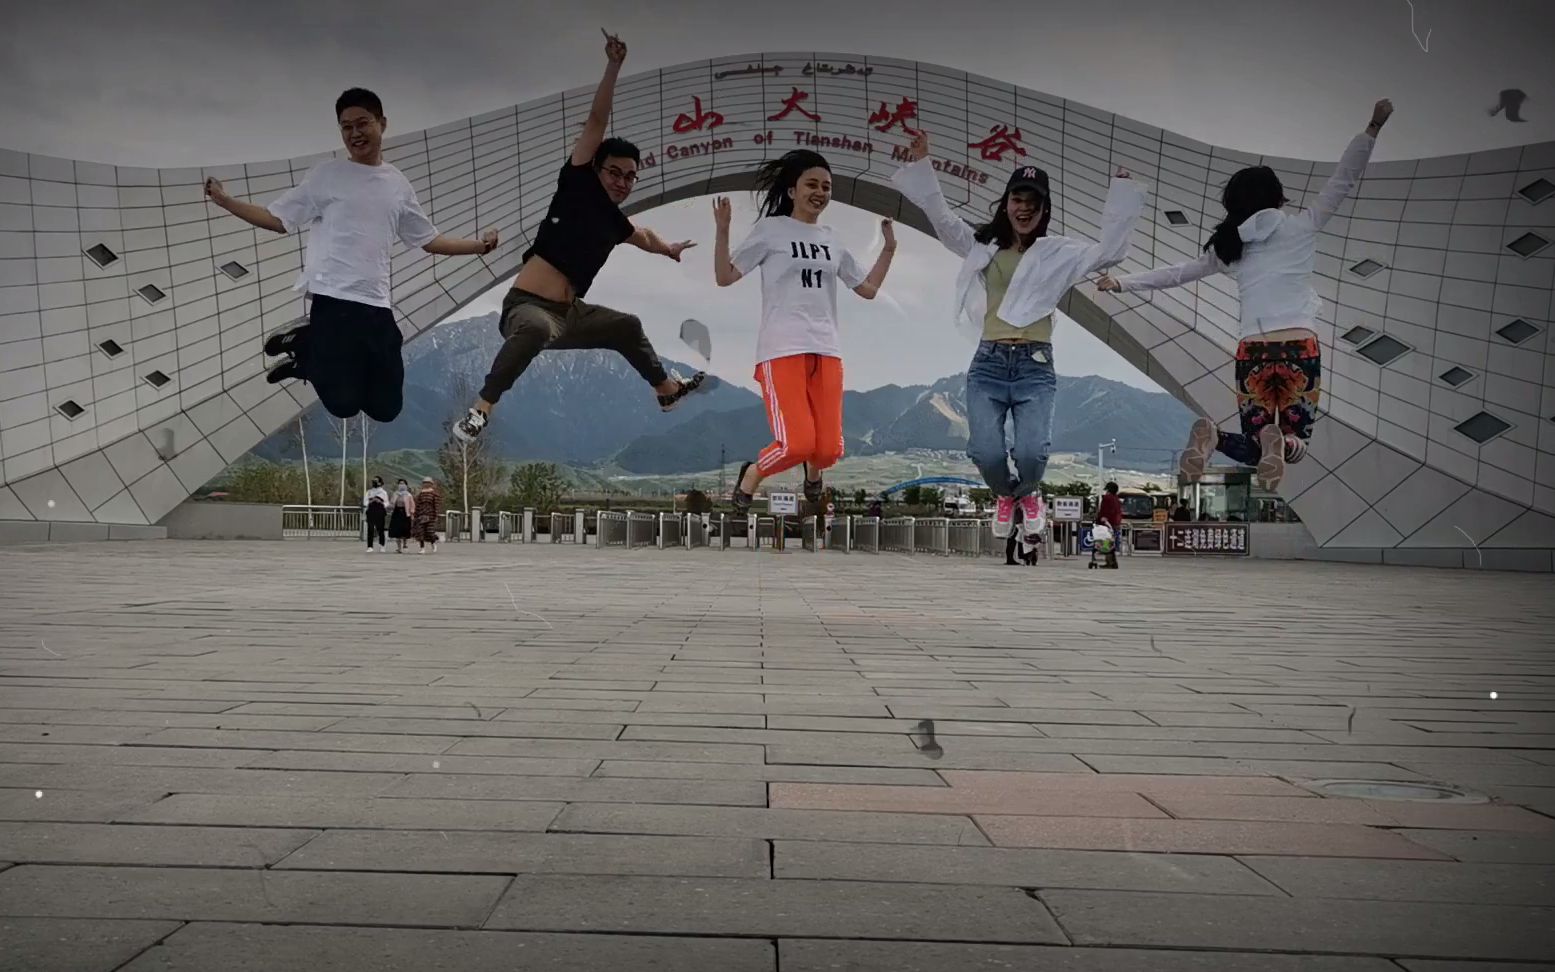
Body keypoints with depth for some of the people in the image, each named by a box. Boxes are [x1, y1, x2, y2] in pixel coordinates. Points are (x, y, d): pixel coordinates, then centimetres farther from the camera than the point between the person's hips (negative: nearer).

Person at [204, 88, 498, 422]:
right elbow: (279, 219, 3)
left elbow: (428, 240, 18)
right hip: (333, 300, -4)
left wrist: (479, 245, 10)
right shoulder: (326, 174, 2)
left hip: (377, 306, 5)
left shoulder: (398, 184, 14)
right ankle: (301, 346, 17)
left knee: (386, 408, 6)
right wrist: (225, 201, -7)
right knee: (344, 403, -13)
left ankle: (310, 354, 25)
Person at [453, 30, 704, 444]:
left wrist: (668, 249, 59)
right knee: (536, 329, -44)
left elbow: (643, 237, 41)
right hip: (528, 306, -9)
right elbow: (596, 122, -11)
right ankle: (480, 410, -43)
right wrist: (613, 67, -16)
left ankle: (667, 390, 50)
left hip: (569, 314, 9)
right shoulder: (578, 185, -4)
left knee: (628, 327, 27)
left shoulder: (614, 221, 15)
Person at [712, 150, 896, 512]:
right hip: (782, 350, -5)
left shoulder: (832, 240, 18)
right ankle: (749, 478, 12)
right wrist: (722, 230, -12)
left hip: (826, 351, 5)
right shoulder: (771, 229, 4)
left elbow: (868, 288, 24)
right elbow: (724, 277, 0)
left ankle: (812, 473, 35)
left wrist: (889, 248, 17)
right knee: (797, 444, -20)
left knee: (828, 449, -5)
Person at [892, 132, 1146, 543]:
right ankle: (1005, 496, 22)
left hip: (1035, 366, -1)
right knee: (985, 453, -15)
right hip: (988, 363, 1)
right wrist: (921, 165, 9)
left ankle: (1028, 495, 19)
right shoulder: (983, 245, 13)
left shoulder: (1058, 252, 8)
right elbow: (942, 217, 14)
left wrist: (1122, 192, -2)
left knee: (1031, 453, -20)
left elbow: (1108, 250, 0)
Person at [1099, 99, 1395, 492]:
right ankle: (1280, 443, -24)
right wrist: (1372, 129, 16)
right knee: (1294, 443, 15)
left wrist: (1122, 282, 30)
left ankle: (1212, 438, -17)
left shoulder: (1229, 246, 13)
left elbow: (1177, 273, 21)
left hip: (1252, 354, 2)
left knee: (1257, 446, 17)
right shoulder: (1300, 227, 6)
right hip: (1301, 350, -2)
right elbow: (1344, 180, 9)